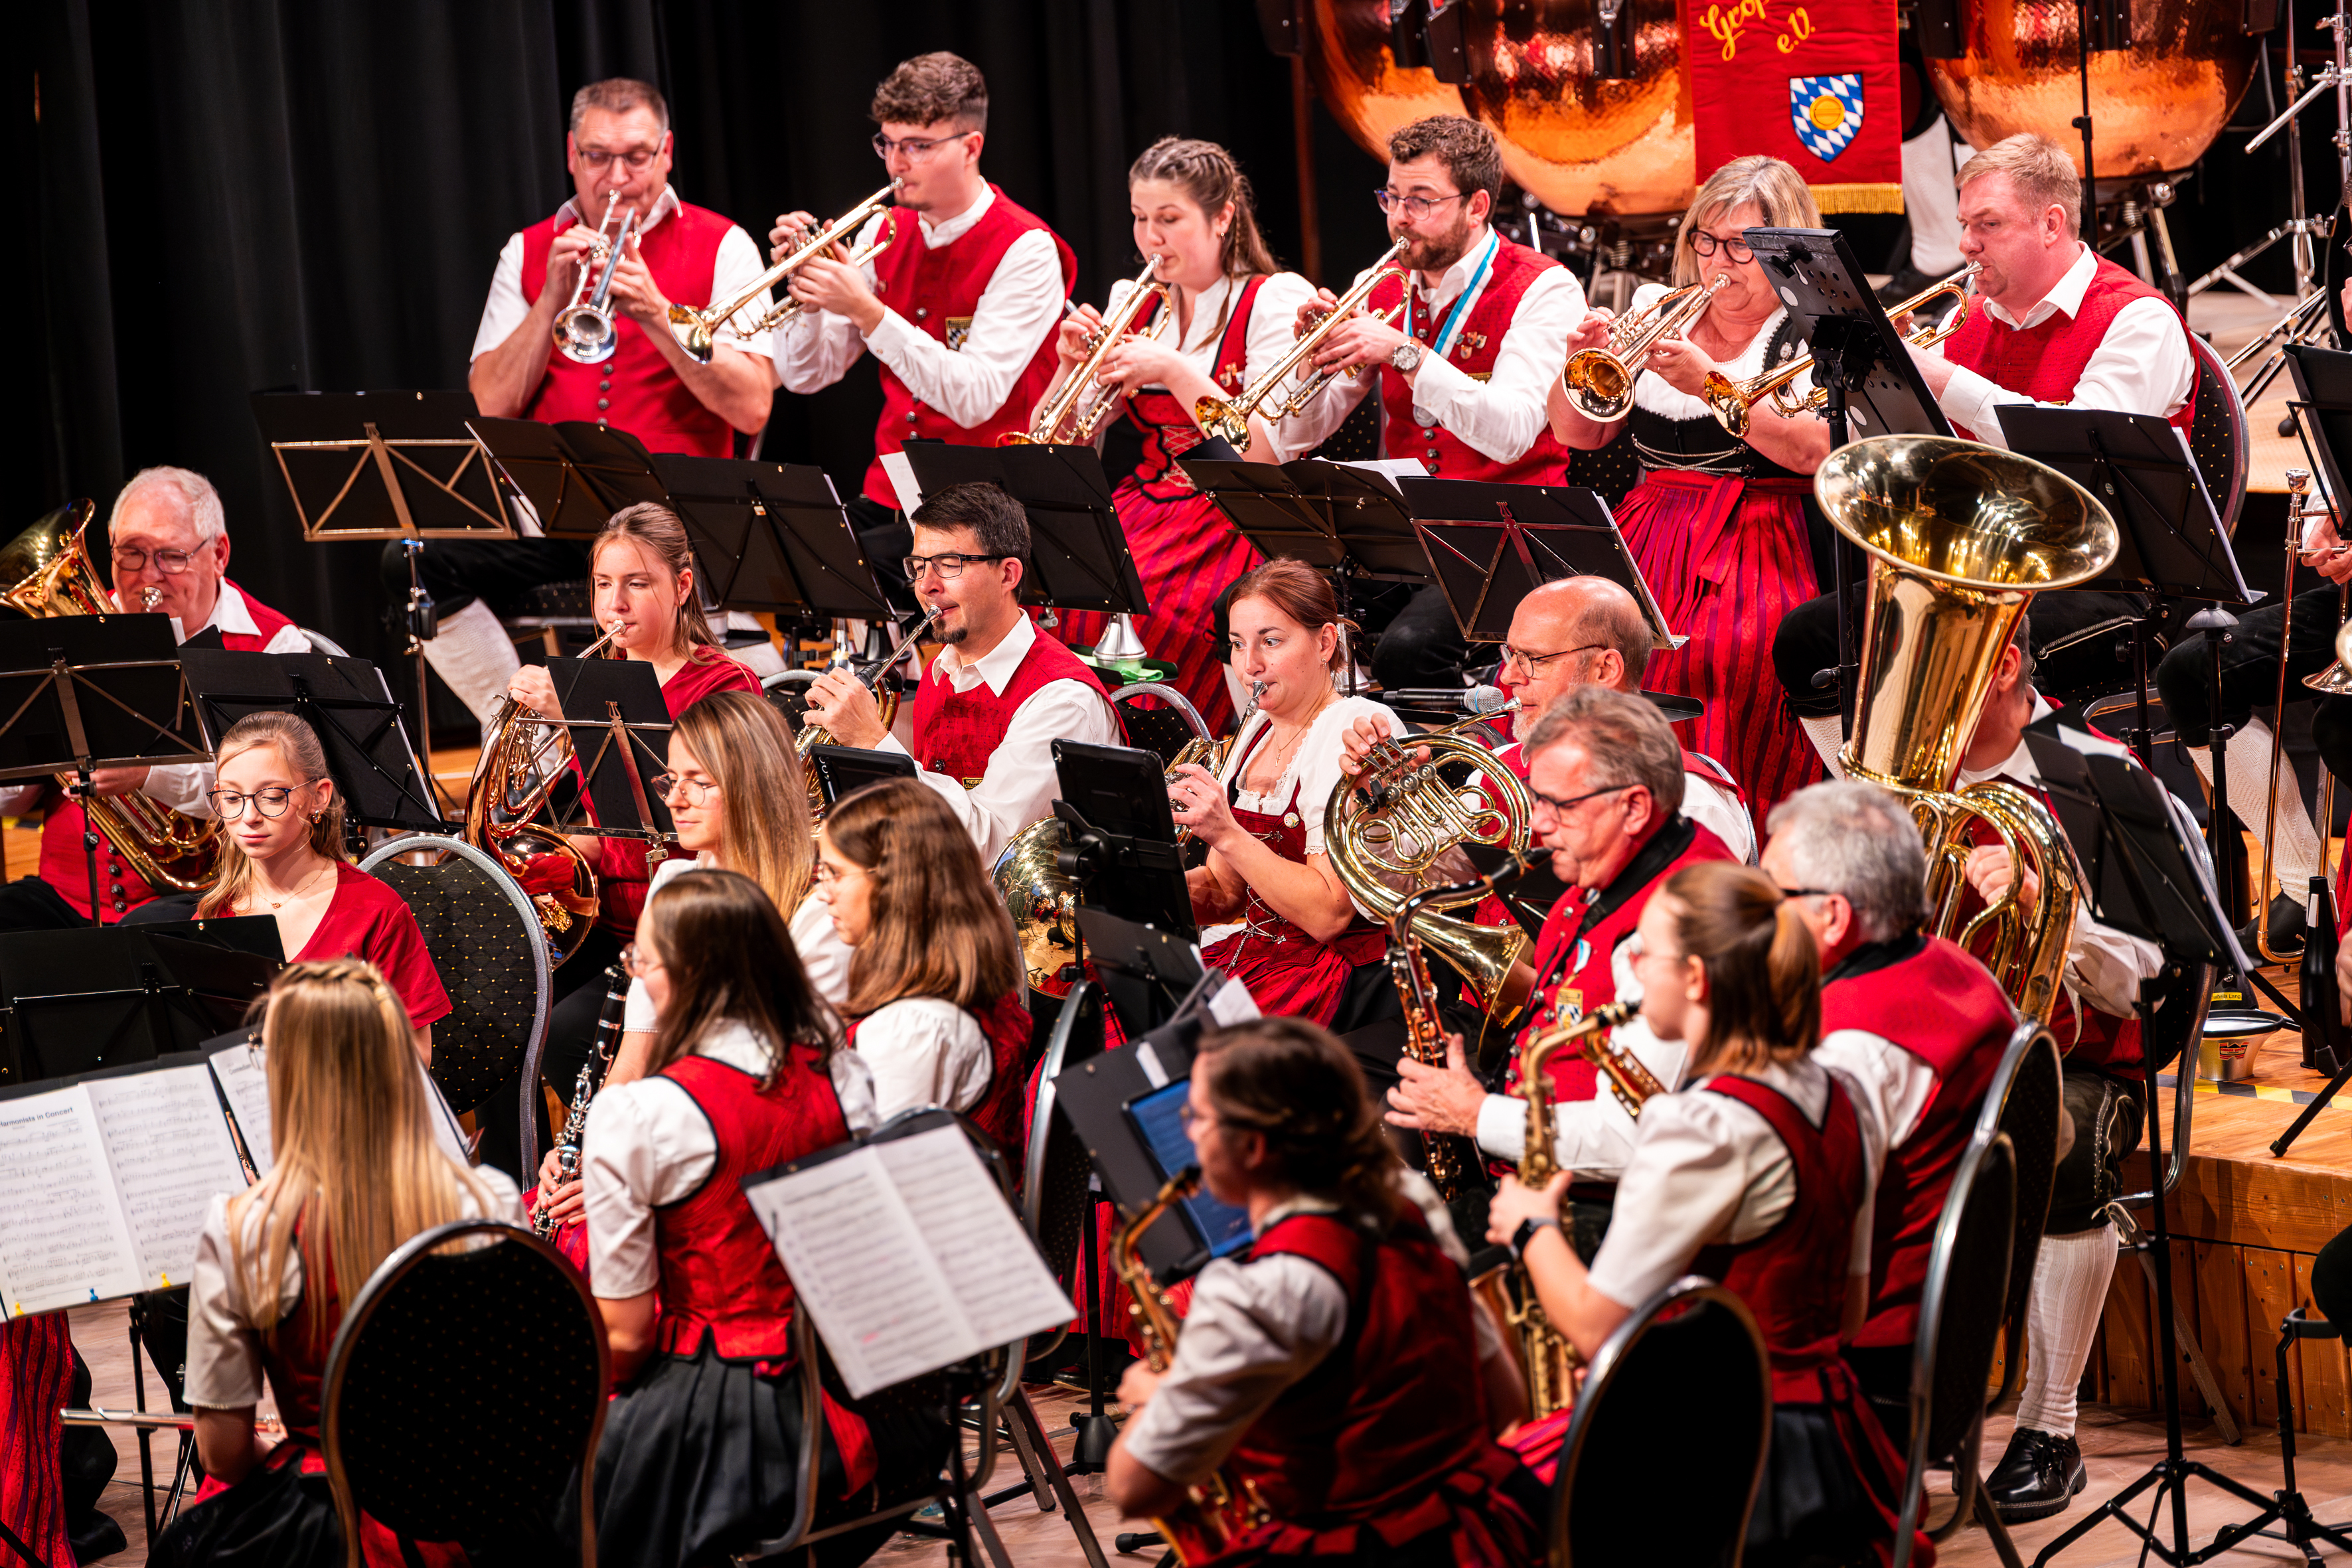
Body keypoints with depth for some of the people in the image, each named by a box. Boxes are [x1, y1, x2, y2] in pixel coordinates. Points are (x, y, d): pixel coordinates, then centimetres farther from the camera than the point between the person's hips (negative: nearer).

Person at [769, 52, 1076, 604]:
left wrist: (866, 310, -25)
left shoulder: (1024, 249, -9)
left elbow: (974, 399, -21)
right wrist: (807, 292, -10)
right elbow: (806, 375, 10)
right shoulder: (884, 232, 9)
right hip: (887, 498, 6)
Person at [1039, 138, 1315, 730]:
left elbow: (1266, 454, -13)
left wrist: (1174, 371, -18)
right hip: (1138, 514, 5)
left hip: (1230, 524, -5)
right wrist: (1071, 365, -3)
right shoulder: (1131, 305, 16)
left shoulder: (1278, 299, 0)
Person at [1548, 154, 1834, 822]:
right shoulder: (1660, 312, 18)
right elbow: (1576, 432, 14)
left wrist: (1711, 383, -21)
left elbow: (1811, 449, -14)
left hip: (1757, 547, -4)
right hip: (1648, 537, 4)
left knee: (1715, 656, -35)